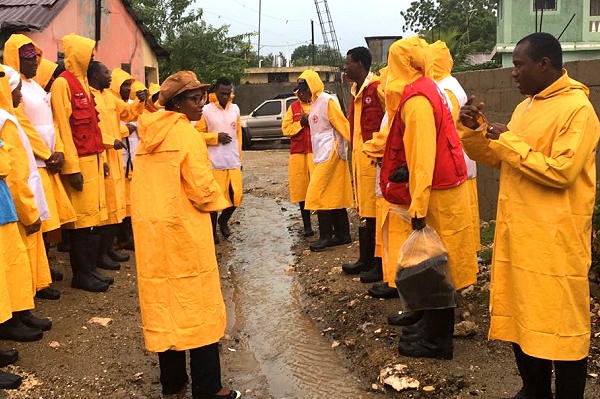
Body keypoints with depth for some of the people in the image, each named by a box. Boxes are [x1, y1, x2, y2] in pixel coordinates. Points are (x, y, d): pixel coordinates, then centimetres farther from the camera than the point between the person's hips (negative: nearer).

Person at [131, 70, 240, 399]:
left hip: (149, 227, 7)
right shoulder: (187, 134, -12)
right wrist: (218, 202, 2)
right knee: (196, 302, 1)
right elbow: (201, 188, -17)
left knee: (163, 301, 13)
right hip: (182, 227, -7)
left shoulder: (148, 135, 9)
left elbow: (149, 183, 11)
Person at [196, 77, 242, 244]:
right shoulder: (206, 111, -5)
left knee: (236, 195, 3)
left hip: (234, 161, 4)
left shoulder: (235, 109, 8)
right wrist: (216, 137, -15)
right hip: (215, 162, -4)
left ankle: (223, 220, 31)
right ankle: (213, 229, 23)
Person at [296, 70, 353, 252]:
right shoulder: (314, 103, 16)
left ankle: (326, 236, -2)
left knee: (319, 194, -8)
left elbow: (343, 124, -17)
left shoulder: (327, 101, -12)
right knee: (335, 195, 10)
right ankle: (343, 235, 14)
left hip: (330, 154, -9)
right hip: (322, 155, 9)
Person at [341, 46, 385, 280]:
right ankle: (365, 260, 27)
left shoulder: (378, 87, -13)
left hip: (375, 157, -10)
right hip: (359, 156, 10)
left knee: (376, 210, -4)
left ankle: (381, 265, 4)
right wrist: (354, 151, 16)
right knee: (364, 210, 16)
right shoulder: (356, 90, 16)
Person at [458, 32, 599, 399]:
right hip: (518, 233, 9)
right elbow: (497, 159, 15)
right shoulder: (525, 106, 14)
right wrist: (474, 131, -1)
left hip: (555, 240, -8)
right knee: (520, 316, 16)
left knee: (560, 322, 3)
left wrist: (510, 141, -17)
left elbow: (561, 171, -21)